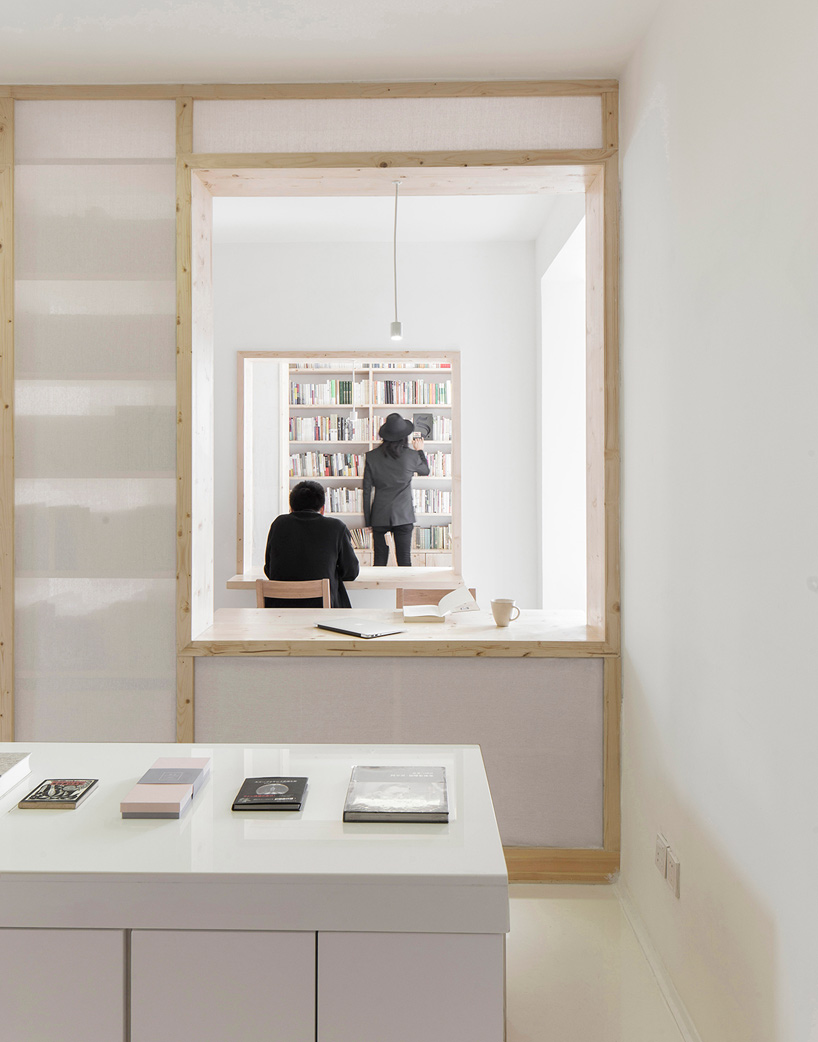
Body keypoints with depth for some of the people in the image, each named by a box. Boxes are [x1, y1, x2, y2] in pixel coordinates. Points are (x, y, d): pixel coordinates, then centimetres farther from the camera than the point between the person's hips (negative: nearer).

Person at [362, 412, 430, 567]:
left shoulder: (372, 457, -3)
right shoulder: (411, 456, -6)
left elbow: (366, 491, 0)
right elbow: (425, 470, 17)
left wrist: (367, 521, 7)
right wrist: (420, 450, 33)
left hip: (379, 517, 1)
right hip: (404, 516, -1)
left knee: (379, 560, 9)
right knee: (404, 560, 4)